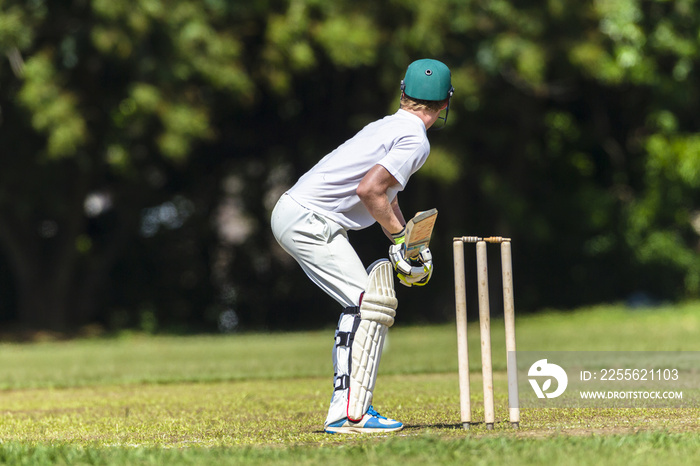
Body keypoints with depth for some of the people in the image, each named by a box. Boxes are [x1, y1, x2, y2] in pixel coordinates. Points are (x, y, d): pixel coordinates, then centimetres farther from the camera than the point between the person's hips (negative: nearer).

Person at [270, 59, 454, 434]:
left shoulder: (389, 126, 20)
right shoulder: (416, 140, -10)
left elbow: (385, 195, 29)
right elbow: (369, 189, -22)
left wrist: (410, 246, 20)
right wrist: (399, 238, -11)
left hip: (291, 213, 10)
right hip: (309, 221, -10)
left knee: (363, 302, 16)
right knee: (371, 303, -14)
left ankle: (348, 404, 14)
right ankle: (349, 413, -20)